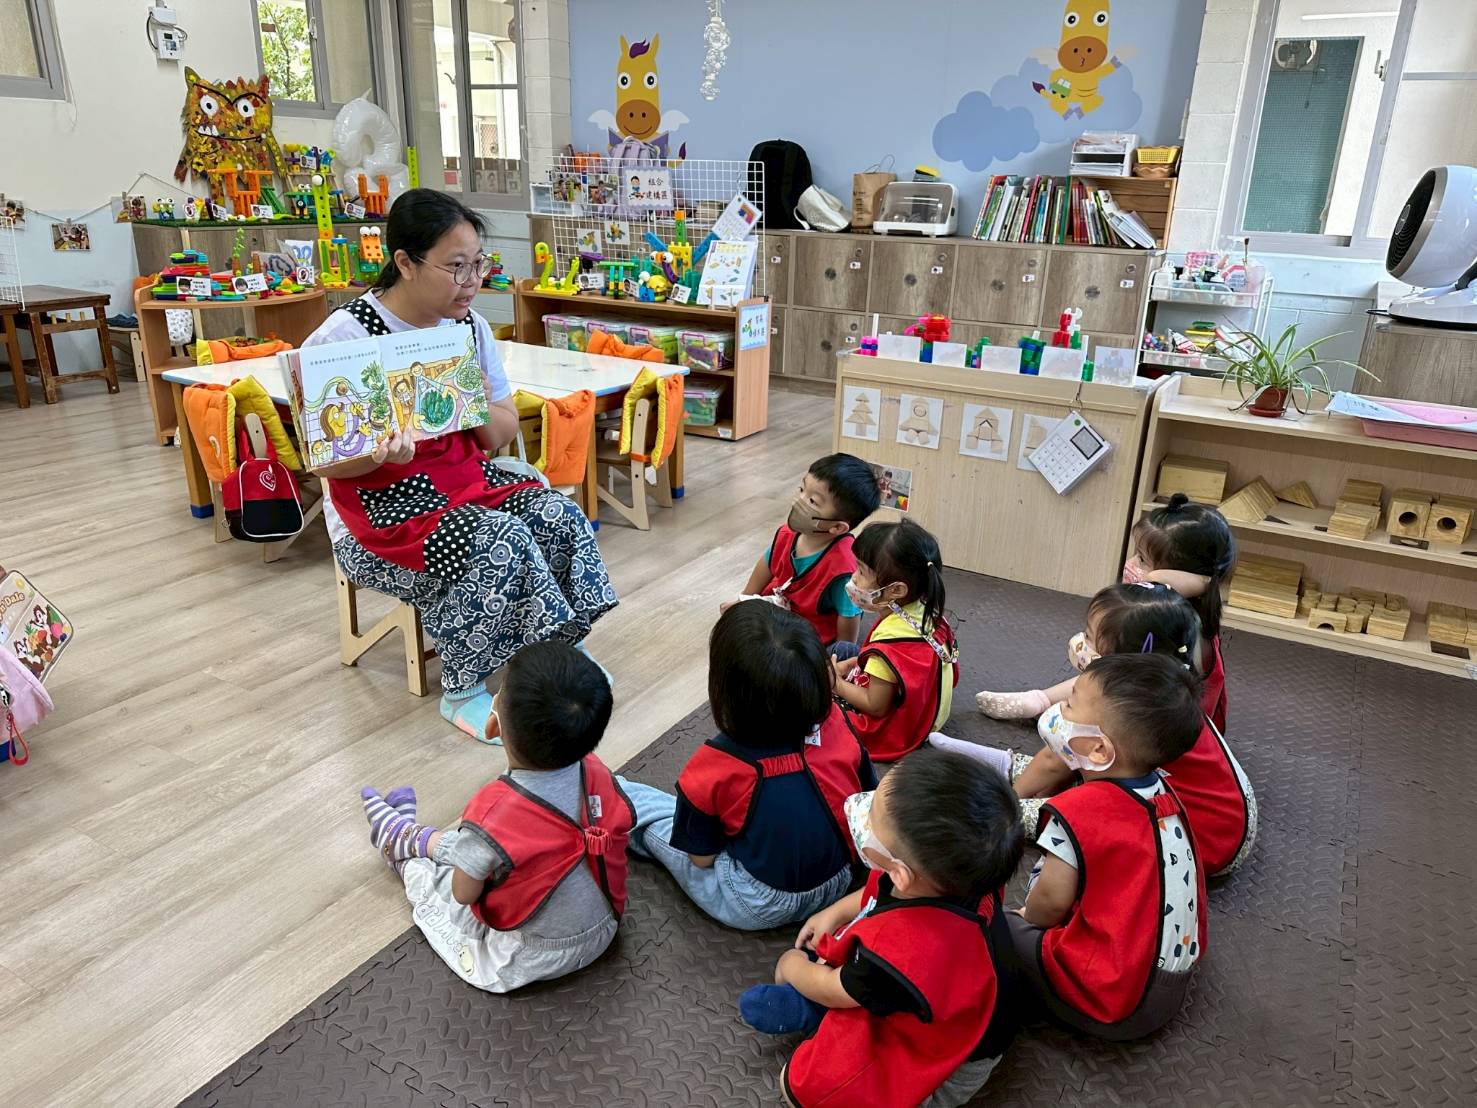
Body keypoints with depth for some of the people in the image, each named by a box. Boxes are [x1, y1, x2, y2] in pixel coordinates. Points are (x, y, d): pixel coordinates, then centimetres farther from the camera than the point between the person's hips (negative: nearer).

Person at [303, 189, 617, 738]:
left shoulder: (468, 325, 3)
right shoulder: (343, 337, -14)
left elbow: (503, 435, 7)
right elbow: (324, 463, -12)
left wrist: (482, 407, -16)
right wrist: (383, 454, -33)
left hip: (468, 480, 6)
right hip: (381, 507, -5)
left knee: (561, 517, -18)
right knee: (500, 542, -29)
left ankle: (563, 646, 2)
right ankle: (462, 690, -11)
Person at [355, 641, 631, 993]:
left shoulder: (494, 814, -35)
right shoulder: (595, 772, -21)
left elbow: (464, 893, -19)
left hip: (532, 958, -5)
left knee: (432, 883, 17)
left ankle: (398, 844, 48)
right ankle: (411, 836, 48)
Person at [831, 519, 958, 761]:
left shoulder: (888, 643, -37)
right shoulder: (925, 611, -11)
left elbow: (876, 706, -26)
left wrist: (836, 684, -12)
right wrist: (852, 664, 3)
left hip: (895, 732, -9)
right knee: (840, 650, 19)